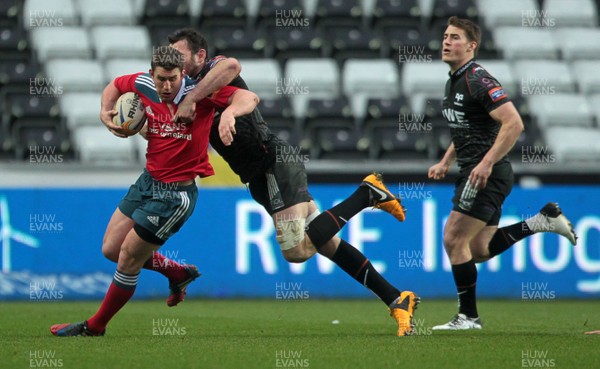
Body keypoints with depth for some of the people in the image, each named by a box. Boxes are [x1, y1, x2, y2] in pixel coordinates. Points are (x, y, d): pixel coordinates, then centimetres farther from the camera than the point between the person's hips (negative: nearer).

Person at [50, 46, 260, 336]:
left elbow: (249, 98, -28)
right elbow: (115, 86, 18)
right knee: (111, 248, 12)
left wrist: (229, 111, -49)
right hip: (148, 181, 7)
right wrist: (106, 112, 0)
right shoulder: (142, 86, -4)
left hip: (176, 193, -7)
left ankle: (95, 326, 18)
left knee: (128, 258, 0)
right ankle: (179, 274, 33)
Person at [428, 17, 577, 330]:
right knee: (479, 251, 11)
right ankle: (543, 220, 17)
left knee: (454, 239, -11)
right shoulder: (453, 82, 15)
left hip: (487, 174, -10)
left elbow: (514, 124, -24)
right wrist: (445, 163, 21)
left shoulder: (478, 80, -15)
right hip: (473, 173, 10)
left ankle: (468, 316, -2)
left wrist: (486, 164, -26)